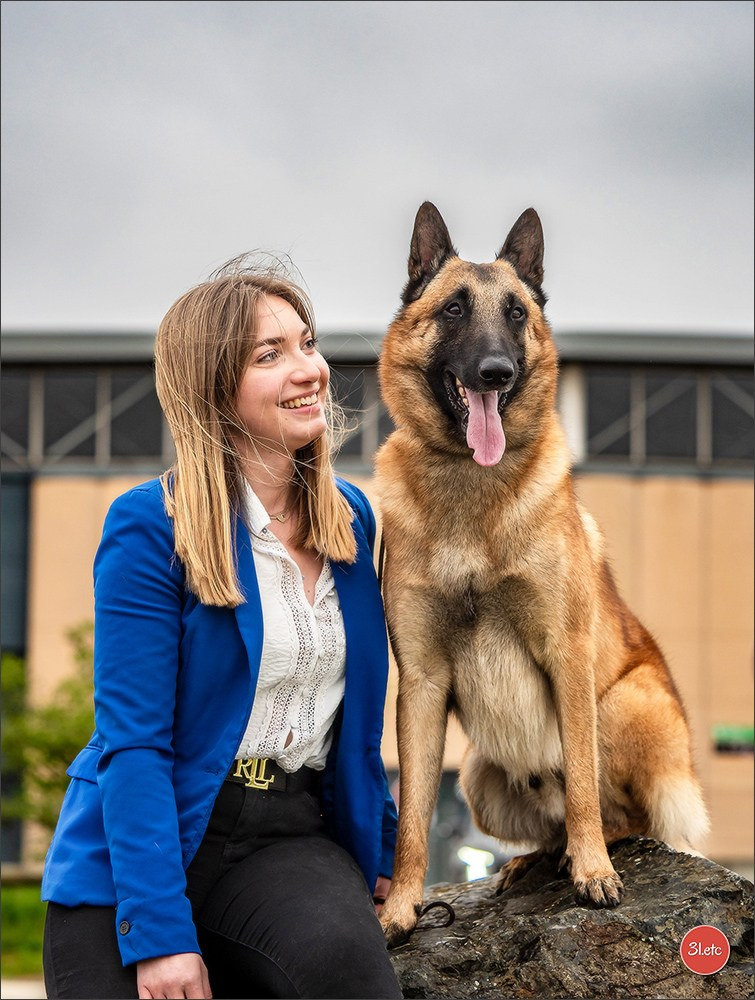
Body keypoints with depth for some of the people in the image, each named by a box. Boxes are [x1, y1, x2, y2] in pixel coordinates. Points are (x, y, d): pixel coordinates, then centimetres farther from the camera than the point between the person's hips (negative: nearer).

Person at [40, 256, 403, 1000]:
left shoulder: (350, 518, 8)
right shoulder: (151, 527, -11)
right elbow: (132, 742, -15)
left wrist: (378, 848, 14)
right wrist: (159, 929, -21)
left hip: (290, 834, 3)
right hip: (140, 842, -3)